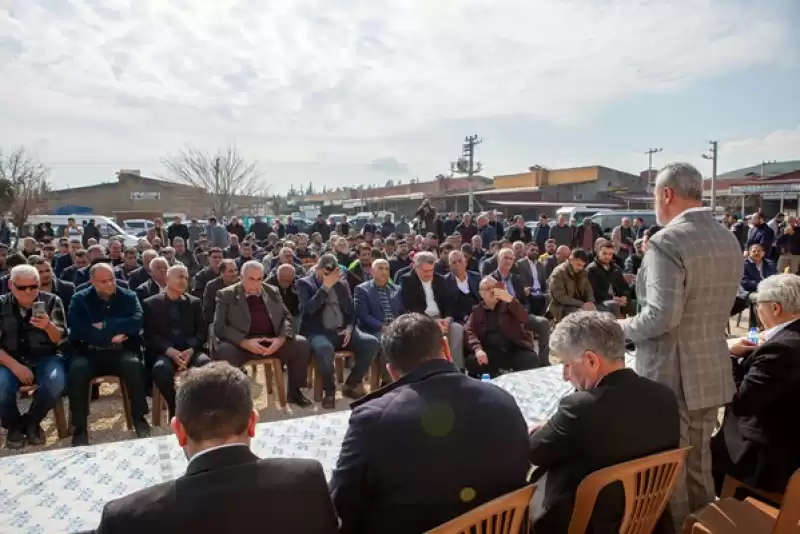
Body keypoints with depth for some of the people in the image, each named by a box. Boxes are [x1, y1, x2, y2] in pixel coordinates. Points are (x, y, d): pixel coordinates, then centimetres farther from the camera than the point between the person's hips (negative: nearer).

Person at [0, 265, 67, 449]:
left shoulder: (51, 301, 1)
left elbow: (60, 339, -5)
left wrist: (48, 326, -27)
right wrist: (15, 366, -18)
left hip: (45, 358, 0)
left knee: (56, 383, -31)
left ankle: (31, 421, 1)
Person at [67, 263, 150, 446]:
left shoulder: (129, 297, 6)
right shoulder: (80, 299, 5)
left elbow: (137, 322, -11)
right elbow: (77, 329, -10)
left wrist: (105, 326, -13)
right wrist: (110, 337, -13)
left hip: (122, 351, 0)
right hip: (89, 352, 0)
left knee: (134, 365, -31)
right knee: (76, 370, -31)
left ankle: (139, 418, -13)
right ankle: (80, 427, -15)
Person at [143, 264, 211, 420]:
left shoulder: (194, 302, 16)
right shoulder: (150, 304, 8)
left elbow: (203, 331, 8)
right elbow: (150, 335, -1)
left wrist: (191, 350, -13)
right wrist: (170, 351, -18)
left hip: (190, 350, 2)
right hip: (164, 352, -1)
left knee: (206, 363, -31)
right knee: (161, 369, -36)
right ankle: (175, 408, -10)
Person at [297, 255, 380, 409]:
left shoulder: (342, 284, 16)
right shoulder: (304, 283, 2)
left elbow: (351, 310, 18)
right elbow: (308, 309, -15)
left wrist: (350, 327, -2)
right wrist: (325, 286, -16)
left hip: (342, 331, 5)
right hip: (318, 332, -5)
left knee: (372, 343, -20)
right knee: (325, 349, -40)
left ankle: (351, 384, 0)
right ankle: (329, 390, -12)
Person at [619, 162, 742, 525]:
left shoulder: (667, 242, -20)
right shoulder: (728, 239, 8)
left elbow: (662, 317, -26)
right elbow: (716, 305, 15)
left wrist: (622, 326, -10)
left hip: (670, 375, -8)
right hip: (713, 373, 8)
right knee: (699, 466, 22)